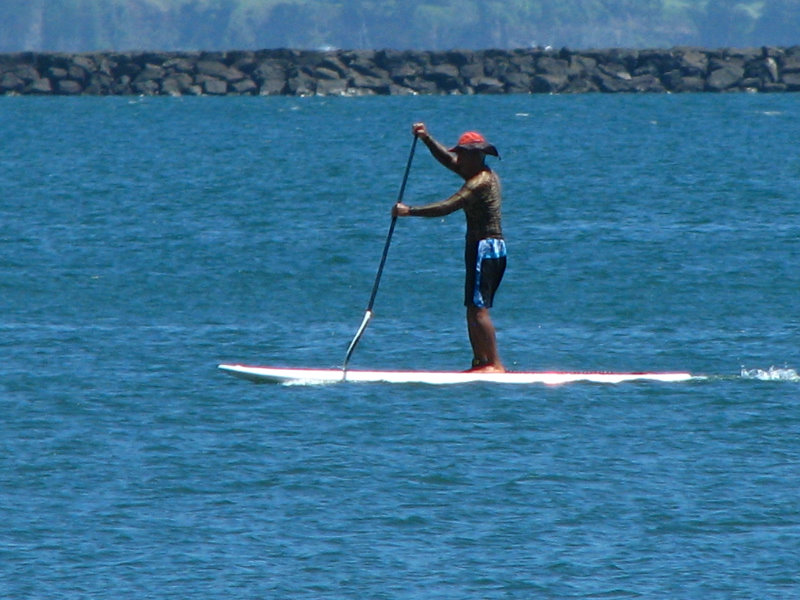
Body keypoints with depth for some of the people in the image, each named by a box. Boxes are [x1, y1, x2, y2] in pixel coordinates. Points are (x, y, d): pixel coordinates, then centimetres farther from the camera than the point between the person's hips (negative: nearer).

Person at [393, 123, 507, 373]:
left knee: (478, 309, -12)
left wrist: (410, 211, -19)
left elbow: (448, 207, -22)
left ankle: (496, 365, -17)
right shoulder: (487, 176, 16)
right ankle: (481, 362, 11)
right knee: (474, 310, 12)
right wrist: (427, 139, 14)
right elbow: (447, 159, 23)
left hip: (484, 249, -10)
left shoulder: (480, 182, -15)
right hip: (495, 249, 10)